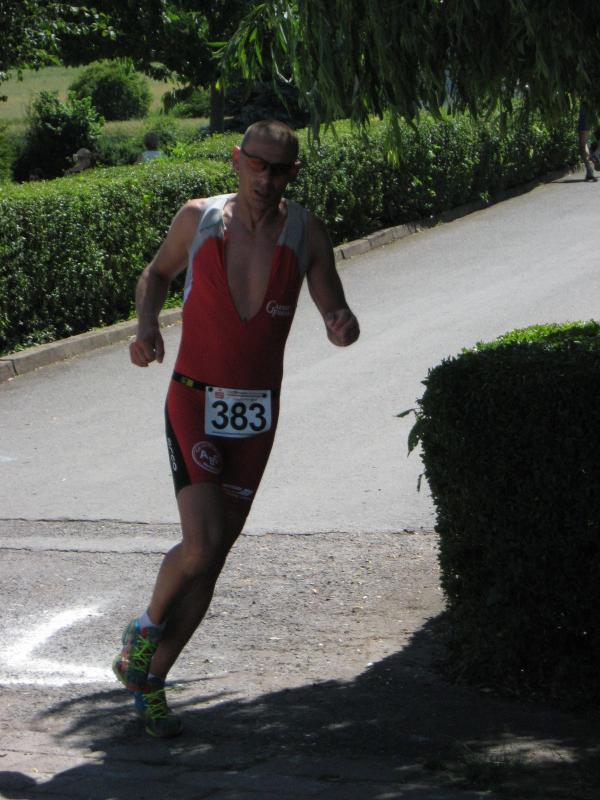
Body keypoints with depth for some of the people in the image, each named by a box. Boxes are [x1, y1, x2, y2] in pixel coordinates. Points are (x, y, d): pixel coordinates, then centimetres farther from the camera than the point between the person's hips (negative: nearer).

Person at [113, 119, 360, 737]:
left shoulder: (305, 233, -3)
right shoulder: (198, 218, -4)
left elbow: (334, 314, 3)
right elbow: (156, 274, 14)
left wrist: (343, 326, -22)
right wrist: (146, 326, -6)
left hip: (258, 413, 2)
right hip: (195, 401, -2)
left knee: (214, 555, 4)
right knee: (201, 543, -17)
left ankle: (148, 678, 18)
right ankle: (146, 629, 12)